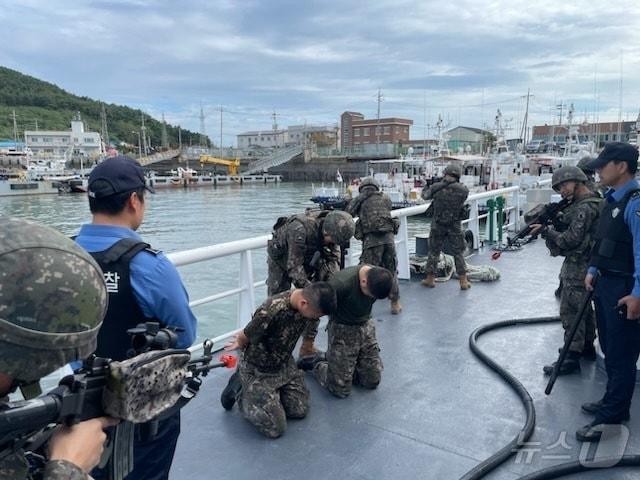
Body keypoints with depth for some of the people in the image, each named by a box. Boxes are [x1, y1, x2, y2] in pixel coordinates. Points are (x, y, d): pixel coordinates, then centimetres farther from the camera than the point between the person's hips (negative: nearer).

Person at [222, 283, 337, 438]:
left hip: (284, 365, 6)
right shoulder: (271, 312, -40)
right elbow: (243, 339, -19)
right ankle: (242, 393, 15)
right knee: (275, 429, -5)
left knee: (300, 410, 9)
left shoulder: (310, 300, -18)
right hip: (258, 371, -6)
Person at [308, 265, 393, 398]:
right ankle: (317, 365, 24)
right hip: (342, 330, -5)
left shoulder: (379, 277, -14)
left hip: (366, 327, 6)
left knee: (372, 381, 6)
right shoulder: (341, 283, -33)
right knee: (340, 390, -3)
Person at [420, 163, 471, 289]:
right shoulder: (463, 190, -9)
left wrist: (426, 187, 31)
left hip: (438, 226, 0)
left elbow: (425, 195, 9)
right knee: (458, 254, 10)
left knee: (434, 252, 13)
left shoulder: (436, 187, -10)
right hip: (455, 227, 0)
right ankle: (463, 282, 11)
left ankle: (430, 279, 19)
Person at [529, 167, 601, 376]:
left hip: (578, 268, -10)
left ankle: (572, 357, -2)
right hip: (584, 266, 10)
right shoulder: (587, 203, 12)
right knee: (584, 307, 21)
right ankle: (588, 346, 34)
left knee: (570, 310, -6)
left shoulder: (585, 207, -20)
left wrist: (546, 231, -12)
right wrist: (555, 221, -2)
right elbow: (568, 230, 12)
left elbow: (571, 239, -22)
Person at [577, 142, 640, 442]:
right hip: (604, 283, 10)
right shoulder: (612, 198, 11)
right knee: (610, 349, 21)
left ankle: (611, 418, 10)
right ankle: (615, 403, 36)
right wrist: (593, 271, 16)